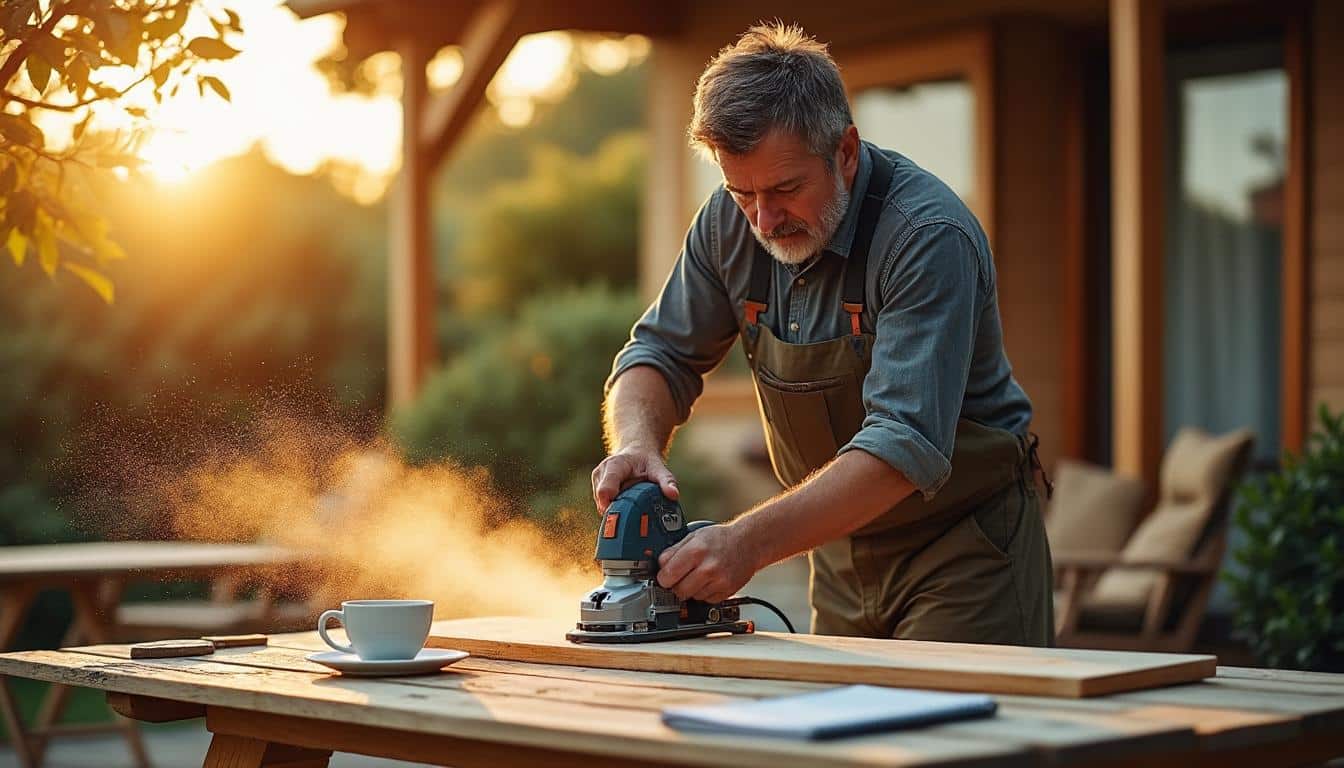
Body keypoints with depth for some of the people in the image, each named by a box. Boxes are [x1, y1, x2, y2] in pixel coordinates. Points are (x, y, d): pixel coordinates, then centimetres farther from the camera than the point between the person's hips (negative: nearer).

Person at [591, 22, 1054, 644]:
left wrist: (750, 542, -44)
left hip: (962, 545, -6)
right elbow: (662, 355, 1)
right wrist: (637, 443, -23)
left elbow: (906, 444, -35)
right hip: (844, 551, 6)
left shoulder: (930, 237, -27)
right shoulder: (731, 221, -7)